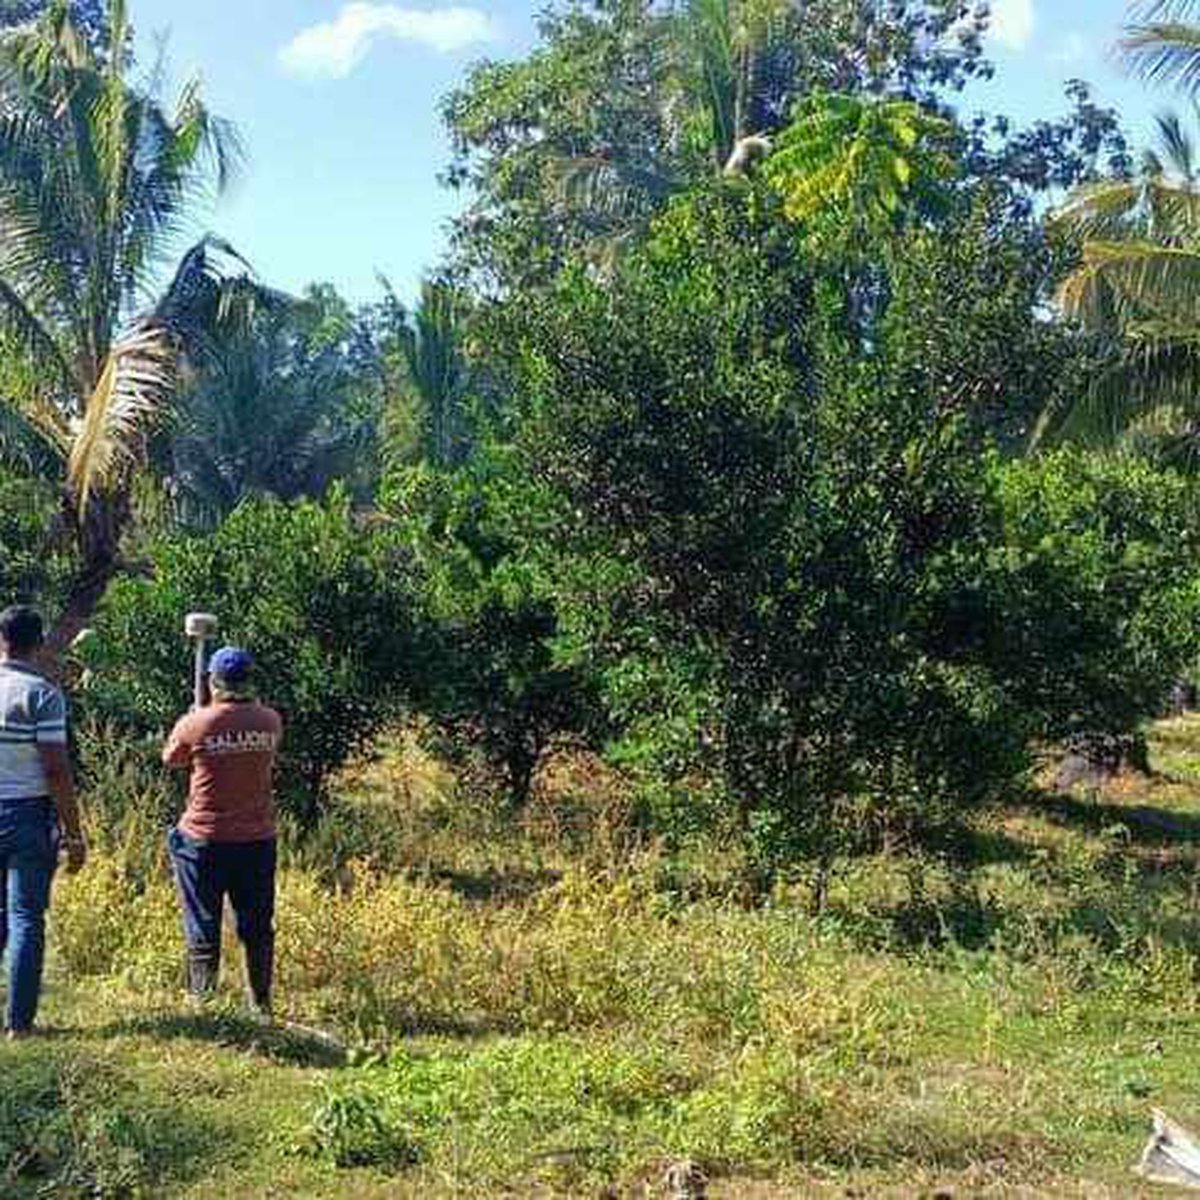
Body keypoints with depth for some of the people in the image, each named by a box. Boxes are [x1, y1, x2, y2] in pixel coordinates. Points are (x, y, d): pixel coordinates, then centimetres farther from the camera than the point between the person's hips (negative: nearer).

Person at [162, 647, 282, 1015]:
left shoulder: (196, 724, -10)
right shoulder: (270, 722, -3)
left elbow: (171, 759, 8)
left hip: (205, 838, -2)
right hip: (258, 840, 2)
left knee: (203, 929, 8)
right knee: (257, 928, 13)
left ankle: (202, 998, 10)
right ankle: (261, 1003, 18)